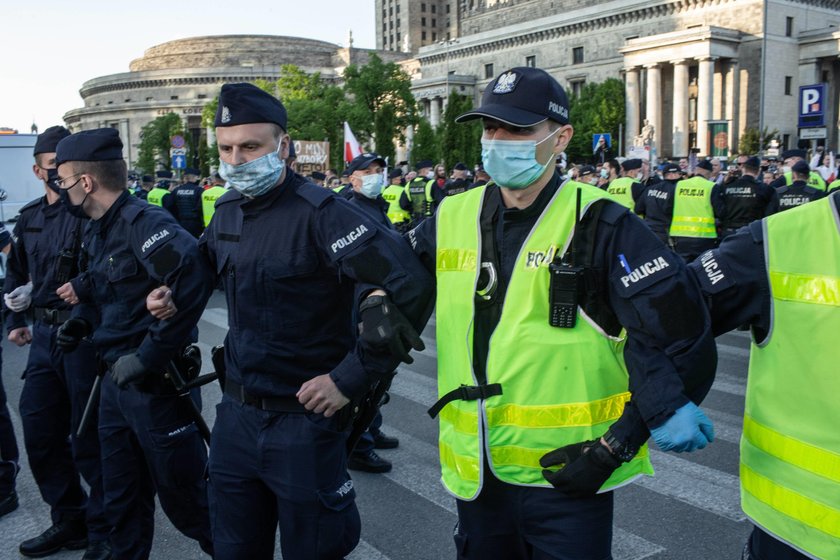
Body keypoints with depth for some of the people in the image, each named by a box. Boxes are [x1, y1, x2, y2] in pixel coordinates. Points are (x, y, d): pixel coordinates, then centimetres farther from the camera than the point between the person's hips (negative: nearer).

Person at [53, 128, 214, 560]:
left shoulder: (143, 222, -19)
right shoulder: (97, 231, 10)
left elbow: (194, 278, -35)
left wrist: (150, 354, -29)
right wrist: (80, 320, 5)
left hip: (155, 384, -9)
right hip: (115, 381, 9)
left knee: (182, 496, 6)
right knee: (121, 496, 20)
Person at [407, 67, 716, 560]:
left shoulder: (599, 225, -13)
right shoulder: (453, 218, 3)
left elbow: (677, 330, -16)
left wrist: (617, 444, -16)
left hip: (569, 476, -5)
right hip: (473, 472, 5)